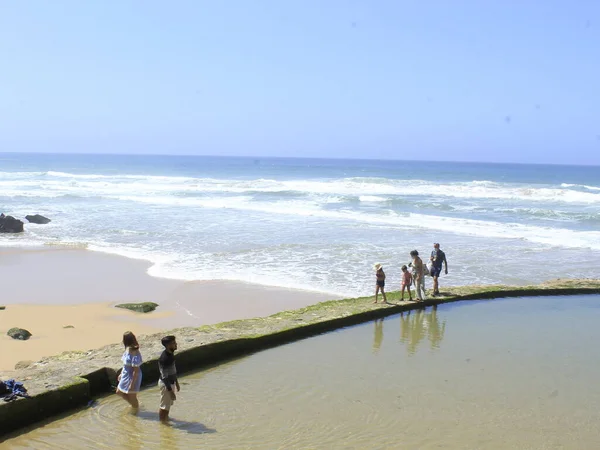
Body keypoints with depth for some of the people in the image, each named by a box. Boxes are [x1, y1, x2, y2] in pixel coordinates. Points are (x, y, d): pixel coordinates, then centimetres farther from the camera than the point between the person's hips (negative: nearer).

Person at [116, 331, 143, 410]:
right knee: (119, 392, 23)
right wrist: (121, 373, 21)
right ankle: (134, 405, 39)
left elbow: (136, 371, -27)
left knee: (132, 397, 9)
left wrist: (132, 384, -23)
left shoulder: (135, 353, -30)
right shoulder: (128, 349, -3)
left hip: (133, 377, -10)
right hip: (126, 376, 10)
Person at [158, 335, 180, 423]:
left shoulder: (171, 354, -1)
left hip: (170, 382, 9)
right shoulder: (164, 358, -30)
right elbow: (164, 377, -26)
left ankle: (166, 418, 43)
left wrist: (176, 382, 21)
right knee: (164, 406, 7)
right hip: (165, 384, -9)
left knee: (169, 403, 24)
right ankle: (162, 422, 22)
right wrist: (170, 391, -24)